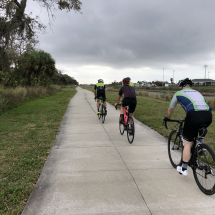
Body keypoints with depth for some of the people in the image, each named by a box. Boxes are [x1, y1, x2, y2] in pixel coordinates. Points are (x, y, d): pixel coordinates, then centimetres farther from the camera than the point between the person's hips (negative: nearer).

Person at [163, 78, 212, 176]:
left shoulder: (178, 93, 21)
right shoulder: (197, 92, 33)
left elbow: (170, 109, 30)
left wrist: (167, 118, 50)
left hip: (194, 116, -5)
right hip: (208, 116, 5)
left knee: (187, 143, 9)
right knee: (197, 129, 39)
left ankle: (184, 169, 17)